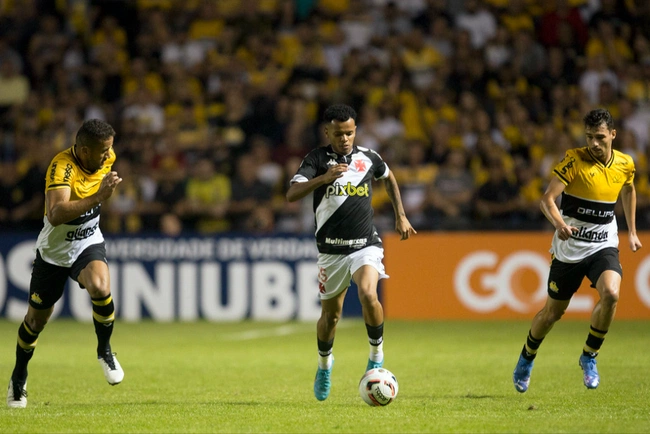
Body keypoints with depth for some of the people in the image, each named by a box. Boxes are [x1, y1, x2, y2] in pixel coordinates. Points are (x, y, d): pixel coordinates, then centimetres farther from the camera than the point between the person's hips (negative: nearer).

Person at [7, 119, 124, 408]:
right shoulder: (61, 168, -30)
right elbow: (56, 215, -46)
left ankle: (104, 350, -5)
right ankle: (19, 377, 37)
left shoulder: (106, 158, -10)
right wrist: (98, 196, -50)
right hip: (53, 251, -3)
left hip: (88, 244, 3)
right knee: (36, 320, 11)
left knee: (100, 288, -31)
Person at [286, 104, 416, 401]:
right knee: (330, 315, 9)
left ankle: (376, 355, -9)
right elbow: (291, 195, -19)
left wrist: (400, 216, 23)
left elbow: (389, 178, 25)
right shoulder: (317, 159, -6)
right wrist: (323, 178, -32)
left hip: (365, 245, 0)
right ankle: (324, 365, 37)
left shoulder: (368, 158, 2)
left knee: (368, 294, -28)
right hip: (331, 250, 0)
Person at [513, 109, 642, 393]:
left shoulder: (625, 164, 0)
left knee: (611, 294, -27)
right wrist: (558, 223, -40)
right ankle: (526, 359, 37)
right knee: (553, 312, 8)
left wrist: (631, 231, 22)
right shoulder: (574, 160, -13)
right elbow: (547, 198, -20)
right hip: (569, 248, -2)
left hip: (603, 246, 2)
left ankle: (589, 356, -5)